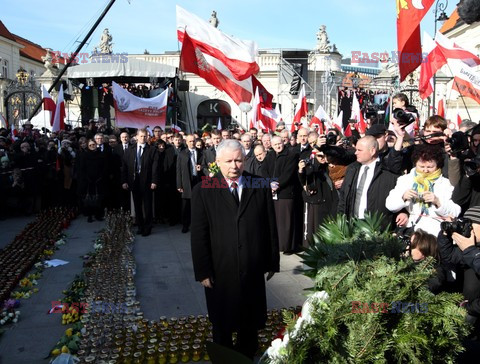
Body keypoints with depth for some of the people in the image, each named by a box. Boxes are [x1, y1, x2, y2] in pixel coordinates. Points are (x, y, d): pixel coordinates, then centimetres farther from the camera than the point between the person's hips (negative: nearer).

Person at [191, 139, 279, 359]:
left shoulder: (260, 187, -1)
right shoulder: (203, 191, -7)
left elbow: (271, 227, 2)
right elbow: (198, 235, -7)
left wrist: (272, 262, 3)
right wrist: (203, 271, -8)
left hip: (253, 270, 2)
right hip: (220, 272, -1)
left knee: (250, 324, 19)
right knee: (222, 325, 19)